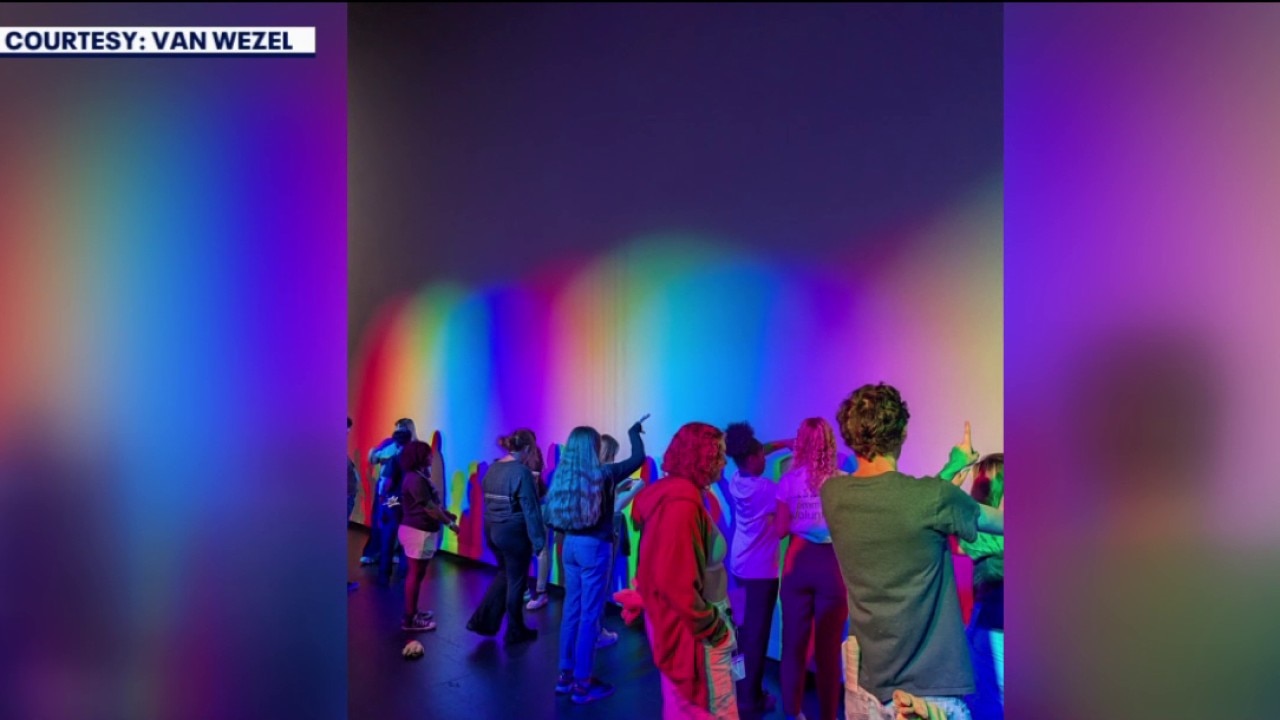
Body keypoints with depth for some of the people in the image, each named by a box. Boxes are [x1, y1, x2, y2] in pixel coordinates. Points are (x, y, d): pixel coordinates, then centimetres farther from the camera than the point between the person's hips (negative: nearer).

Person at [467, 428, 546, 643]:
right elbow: (530, 509, -17)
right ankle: (515, 631, 21)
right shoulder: (522, 471, -18)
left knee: (504, 574, 24)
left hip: (492, 529, 7)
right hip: (514, 532, -7)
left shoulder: (492, 468, 5)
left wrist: (491, 524, 19)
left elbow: (487, 501, 11)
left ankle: (483, 620, 20)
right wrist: (538, 539, -12)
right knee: (516, 581, 8)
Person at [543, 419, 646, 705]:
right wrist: (634, 431, 14)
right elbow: (638, 457, -2)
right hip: (594, 547, -6)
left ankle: (566, 674, 24)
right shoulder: (602, 475, -13)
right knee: (590, 614, 1)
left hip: (570, 544, 6)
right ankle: (583, 683, 8)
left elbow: (554, 516, 5)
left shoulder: (563, 476, 0)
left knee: (571, 610, 15)